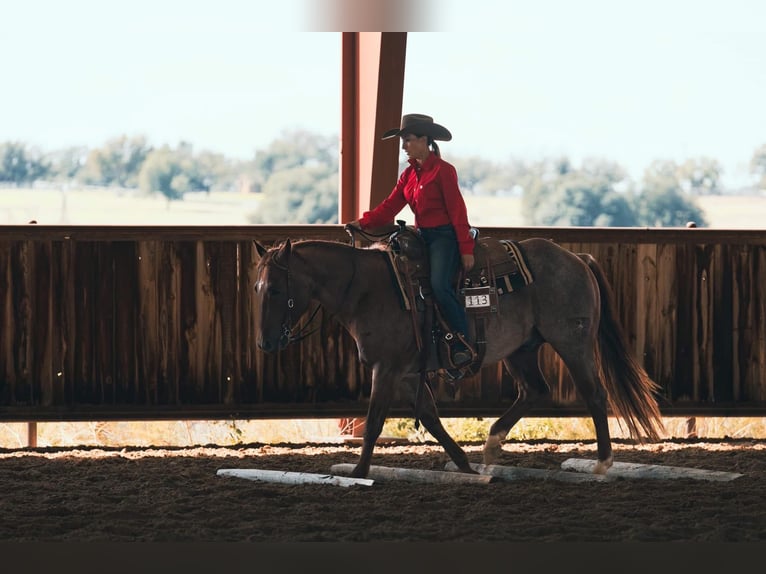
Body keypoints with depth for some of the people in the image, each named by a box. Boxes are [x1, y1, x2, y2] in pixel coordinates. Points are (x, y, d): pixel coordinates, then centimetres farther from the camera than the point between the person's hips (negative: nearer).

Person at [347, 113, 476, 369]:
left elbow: (457, 211, -13)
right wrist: (363, 222, -7)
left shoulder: (443, 170, -10)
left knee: (439, 285, -27)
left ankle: (462, 342, -20)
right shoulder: (409, 173, 12)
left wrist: (466, 249, -16)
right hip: (422, 236, 9)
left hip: (444, 236, -9)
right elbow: (390, 207, 7)